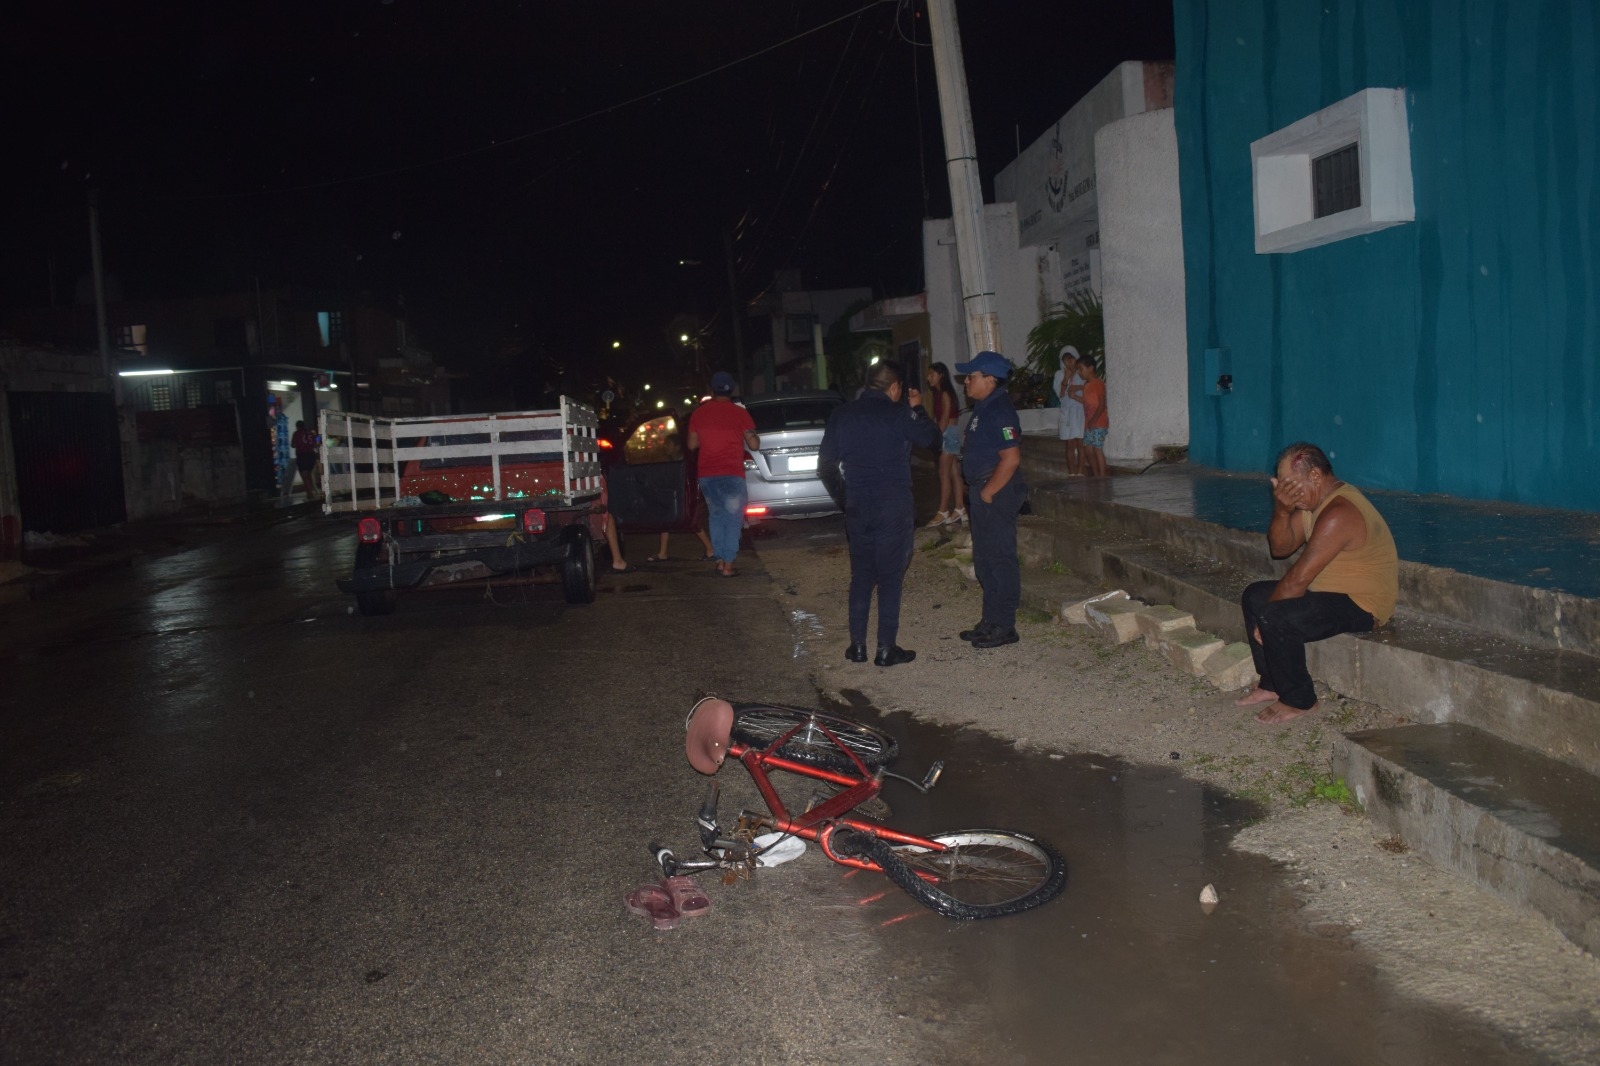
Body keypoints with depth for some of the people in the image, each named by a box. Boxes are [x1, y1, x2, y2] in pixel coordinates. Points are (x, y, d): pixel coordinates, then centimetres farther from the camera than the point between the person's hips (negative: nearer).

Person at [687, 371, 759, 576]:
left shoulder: (698, 413, 5)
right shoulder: (739, 413, -5)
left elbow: (692, 445, 12)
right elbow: (754, 445, -6)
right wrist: (753, 435, 15)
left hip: (706, 475, 4)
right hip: (731, 474, -4)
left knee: (716, 515, 18)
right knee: (733, 518, 3)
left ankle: (720, 560, 16)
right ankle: (728, 565, -1)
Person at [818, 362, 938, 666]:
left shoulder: (841, 415, 4)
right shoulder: (898, 414, -9)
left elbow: (826, 463, 8)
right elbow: (929, 438, 6)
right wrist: (917, 409, 20)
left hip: (857, 509, 4)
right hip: (894, 507, -4)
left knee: (861, 576, 14)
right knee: (890, 578, 2)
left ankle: (857, 645, 16)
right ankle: (886, 649, 4)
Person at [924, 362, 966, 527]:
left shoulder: (945, 393, -11)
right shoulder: (939, 393, 15)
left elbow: (945, 417, -17)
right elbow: (939, 417, 11)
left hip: (948, 434, -9)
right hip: (947, 435, 9)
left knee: (944, 474, -9)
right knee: (953, 473, 9)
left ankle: (943, 512, -7)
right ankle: (959, 510, 11)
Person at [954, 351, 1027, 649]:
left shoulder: (1000, 411, -18)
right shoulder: (984, 408, 14)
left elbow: (1011, 459, -24)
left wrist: (988, 492, -18)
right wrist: (978, 492, 15)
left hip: (996, 496, -11)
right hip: (983, 494, 11)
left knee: (1000, 560, -3)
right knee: (985, 560, 16)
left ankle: (1004, 627, 5)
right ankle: (991, 621, 27)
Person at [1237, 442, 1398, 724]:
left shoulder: (1338, 514, -27)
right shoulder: (1313, 500, 5)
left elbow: (1299, 579, -26)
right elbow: (1280, 548, 2)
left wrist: (1264, 618, -15)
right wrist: (1282, 510, -16)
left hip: (1361, 605, -11)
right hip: (1333, 591, 11)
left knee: (1275, 619, -27)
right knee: (1253, 596, 8)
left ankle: (1299, 700, -7)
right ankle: (1272, 684, 13)